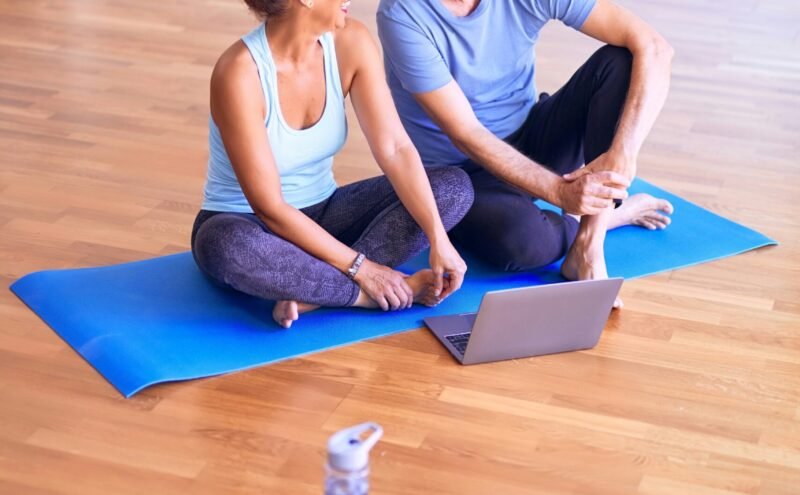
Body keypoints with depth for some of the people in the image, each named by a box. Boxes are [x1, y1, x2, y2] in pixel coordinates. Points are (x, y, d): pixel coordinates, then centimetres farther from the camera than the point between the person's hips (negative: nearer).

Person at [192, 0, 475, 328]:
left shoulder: (350, 43, -12)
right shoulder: (239, 73, -28)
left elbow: (395, 149, -15)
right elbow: (269, 208, -26)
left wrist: (439, 239, -26)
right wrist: (360, 267, -26)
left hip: (321, 214, 6)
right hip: (248, 225, -6)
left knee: (454, 186, -11)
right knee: (233, 247, -42)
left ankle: (312, 293, -23)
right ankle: (374, 293, -21)